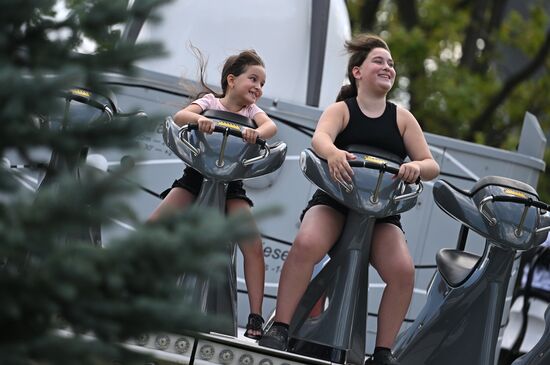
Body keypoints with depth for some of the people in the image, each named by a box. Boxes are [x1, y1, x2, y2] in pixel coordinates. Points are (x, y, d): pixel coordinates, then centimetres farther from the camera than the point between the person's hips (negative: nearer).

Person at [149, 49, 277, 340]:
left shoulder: (251, 111, 6)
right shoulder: (210, 102, 1)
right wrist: (200, 119, -41)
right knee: (153, 226, -18)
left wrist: (256, 133, -39)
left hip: (231, 184, 1)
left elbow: (270, 125, -16)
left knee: (253, 245, -15)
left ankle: (255, 317, -12)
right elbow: (179, 116, -18)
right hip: (197, 174, -1)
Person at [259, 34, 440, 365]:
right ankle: (280, 328, -26)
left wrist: (416, 167, -21)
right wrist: (333, 152, -44)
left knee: (403, 271, -24)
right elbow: (320, 137, -19)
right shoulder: (341, 110, 5)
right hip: (335, 201, -2)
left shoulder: (402, 118, 11)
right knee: (306, 244, -33)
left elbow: (432, 166, 5)